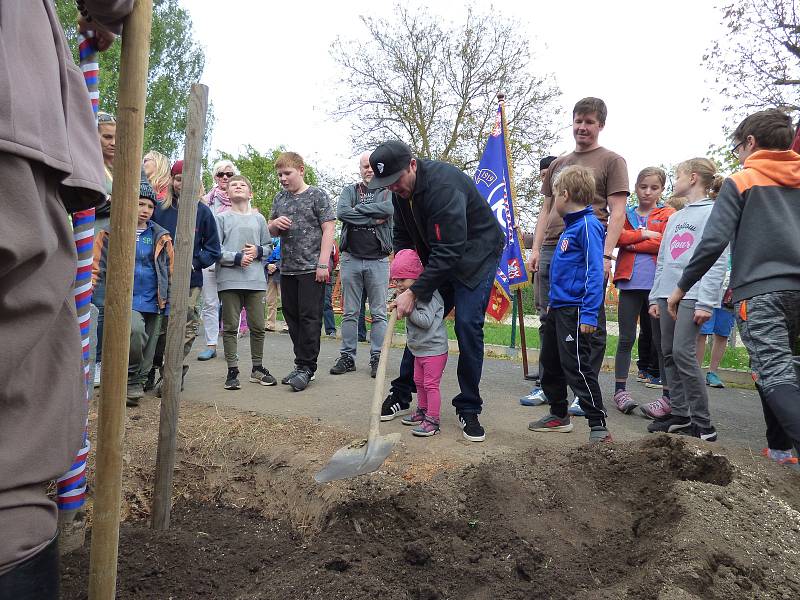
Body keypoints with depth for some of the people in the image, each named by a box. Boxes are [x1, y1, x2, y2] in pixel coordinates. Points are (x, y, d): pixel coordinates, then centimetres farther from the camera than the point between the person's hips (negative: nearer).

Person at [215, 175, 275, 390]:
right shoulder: (222, 218, 4)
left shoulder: (258, 218, 13)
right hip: (229, 279, -2)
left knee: (258, 326, 5)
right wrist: (237, 258, -13)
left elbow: (269, 246, 16)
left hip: (256, 280, 3)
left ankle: (257, 368, 19)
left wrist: (258, 251, -4)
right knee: (230, 326, 2)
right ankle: (232, 370, 11)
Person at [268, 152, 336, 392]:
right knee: (292, 317, 10)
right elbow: (271, 231, 23)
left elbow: (328, 229, -7)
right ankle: (302, 365, 20)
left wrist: (323, 264, -15)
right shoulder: (279, 198, 15)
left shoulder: (317, 195, -2)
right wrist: (275, 223, -3)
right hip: (287, 268, 7)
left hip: (311, 268, -6)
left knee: (309, 318, -5)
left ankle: (306, 367, 3)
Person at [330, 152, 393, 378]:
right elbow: (341, 213, -8)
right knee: (350, 312, 6)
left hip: (378, 260, -2)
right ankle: (347, 356, 13)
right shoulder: (349, 191, 12)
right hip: (351, 258, 2)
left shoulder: (387, 191, 7)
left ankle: (377, 358, 8)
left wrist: (358, 208, -9)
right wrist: (373, 219, -12)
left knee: (379, 313, 1)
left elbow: (390, 209, -16)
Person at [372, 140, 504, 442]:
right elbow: (402, 236, 7)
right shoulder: (401, 190, -6)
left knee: (467, 324, -15)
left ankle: (469, 409, -1)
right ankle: (401, 395, 17)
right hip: (438, 259, 7)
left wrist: (414, 292, -33)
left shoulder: (443, 185, -33)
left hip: (476, 255, -7)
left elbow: (450, 251, -36)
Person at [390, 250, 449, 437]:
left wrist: (409, 309, -25)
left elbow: (426, 320, -29)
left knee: (431, 384, -5)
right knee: (419, 381, 20)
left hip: (434, 349, -10)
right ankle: (422, 411, 35)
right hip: (419, 349, 10)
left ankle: (433, 421, 1)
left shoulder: (428, 295, -21)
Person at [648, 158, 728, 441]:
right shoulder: (675, 217, 22)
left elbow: (718, 260, -11)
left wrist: (705, 302, -17)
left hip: (692, 294, -8)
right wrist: (655, 297, 14)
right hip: (667, 294, 8)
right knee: (669, 354, 6)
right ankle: (679, 414, 15)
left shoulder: (713, 213, -3)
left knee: (683, 352, -14)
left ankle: (703, 424, -6)